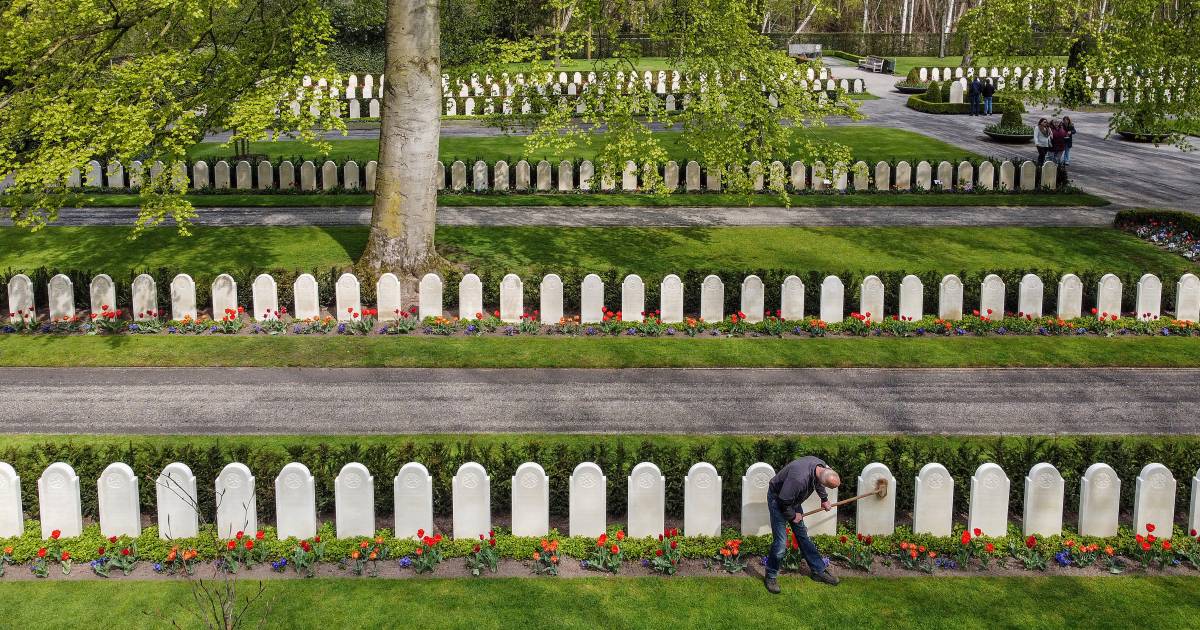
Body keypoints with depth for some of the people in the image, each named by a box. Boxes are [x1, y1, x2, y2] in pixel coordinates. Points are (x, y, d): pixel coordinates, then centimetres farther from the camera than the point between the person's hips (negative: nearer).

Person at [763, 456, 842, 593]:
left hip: (792, 499, 8)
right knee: (781, 543, -9)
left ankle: (819, 570, 25)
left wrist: (824, 499, 23)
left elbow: (817, 483, 10)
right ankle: (771, 577, 9)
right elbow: (784, 502, -30)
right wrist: (793, 516, -12)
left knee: (803, 535, 15)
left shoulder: (821, 465, -17)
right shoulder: (799, 479, -43)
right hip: (777, 499, -8)